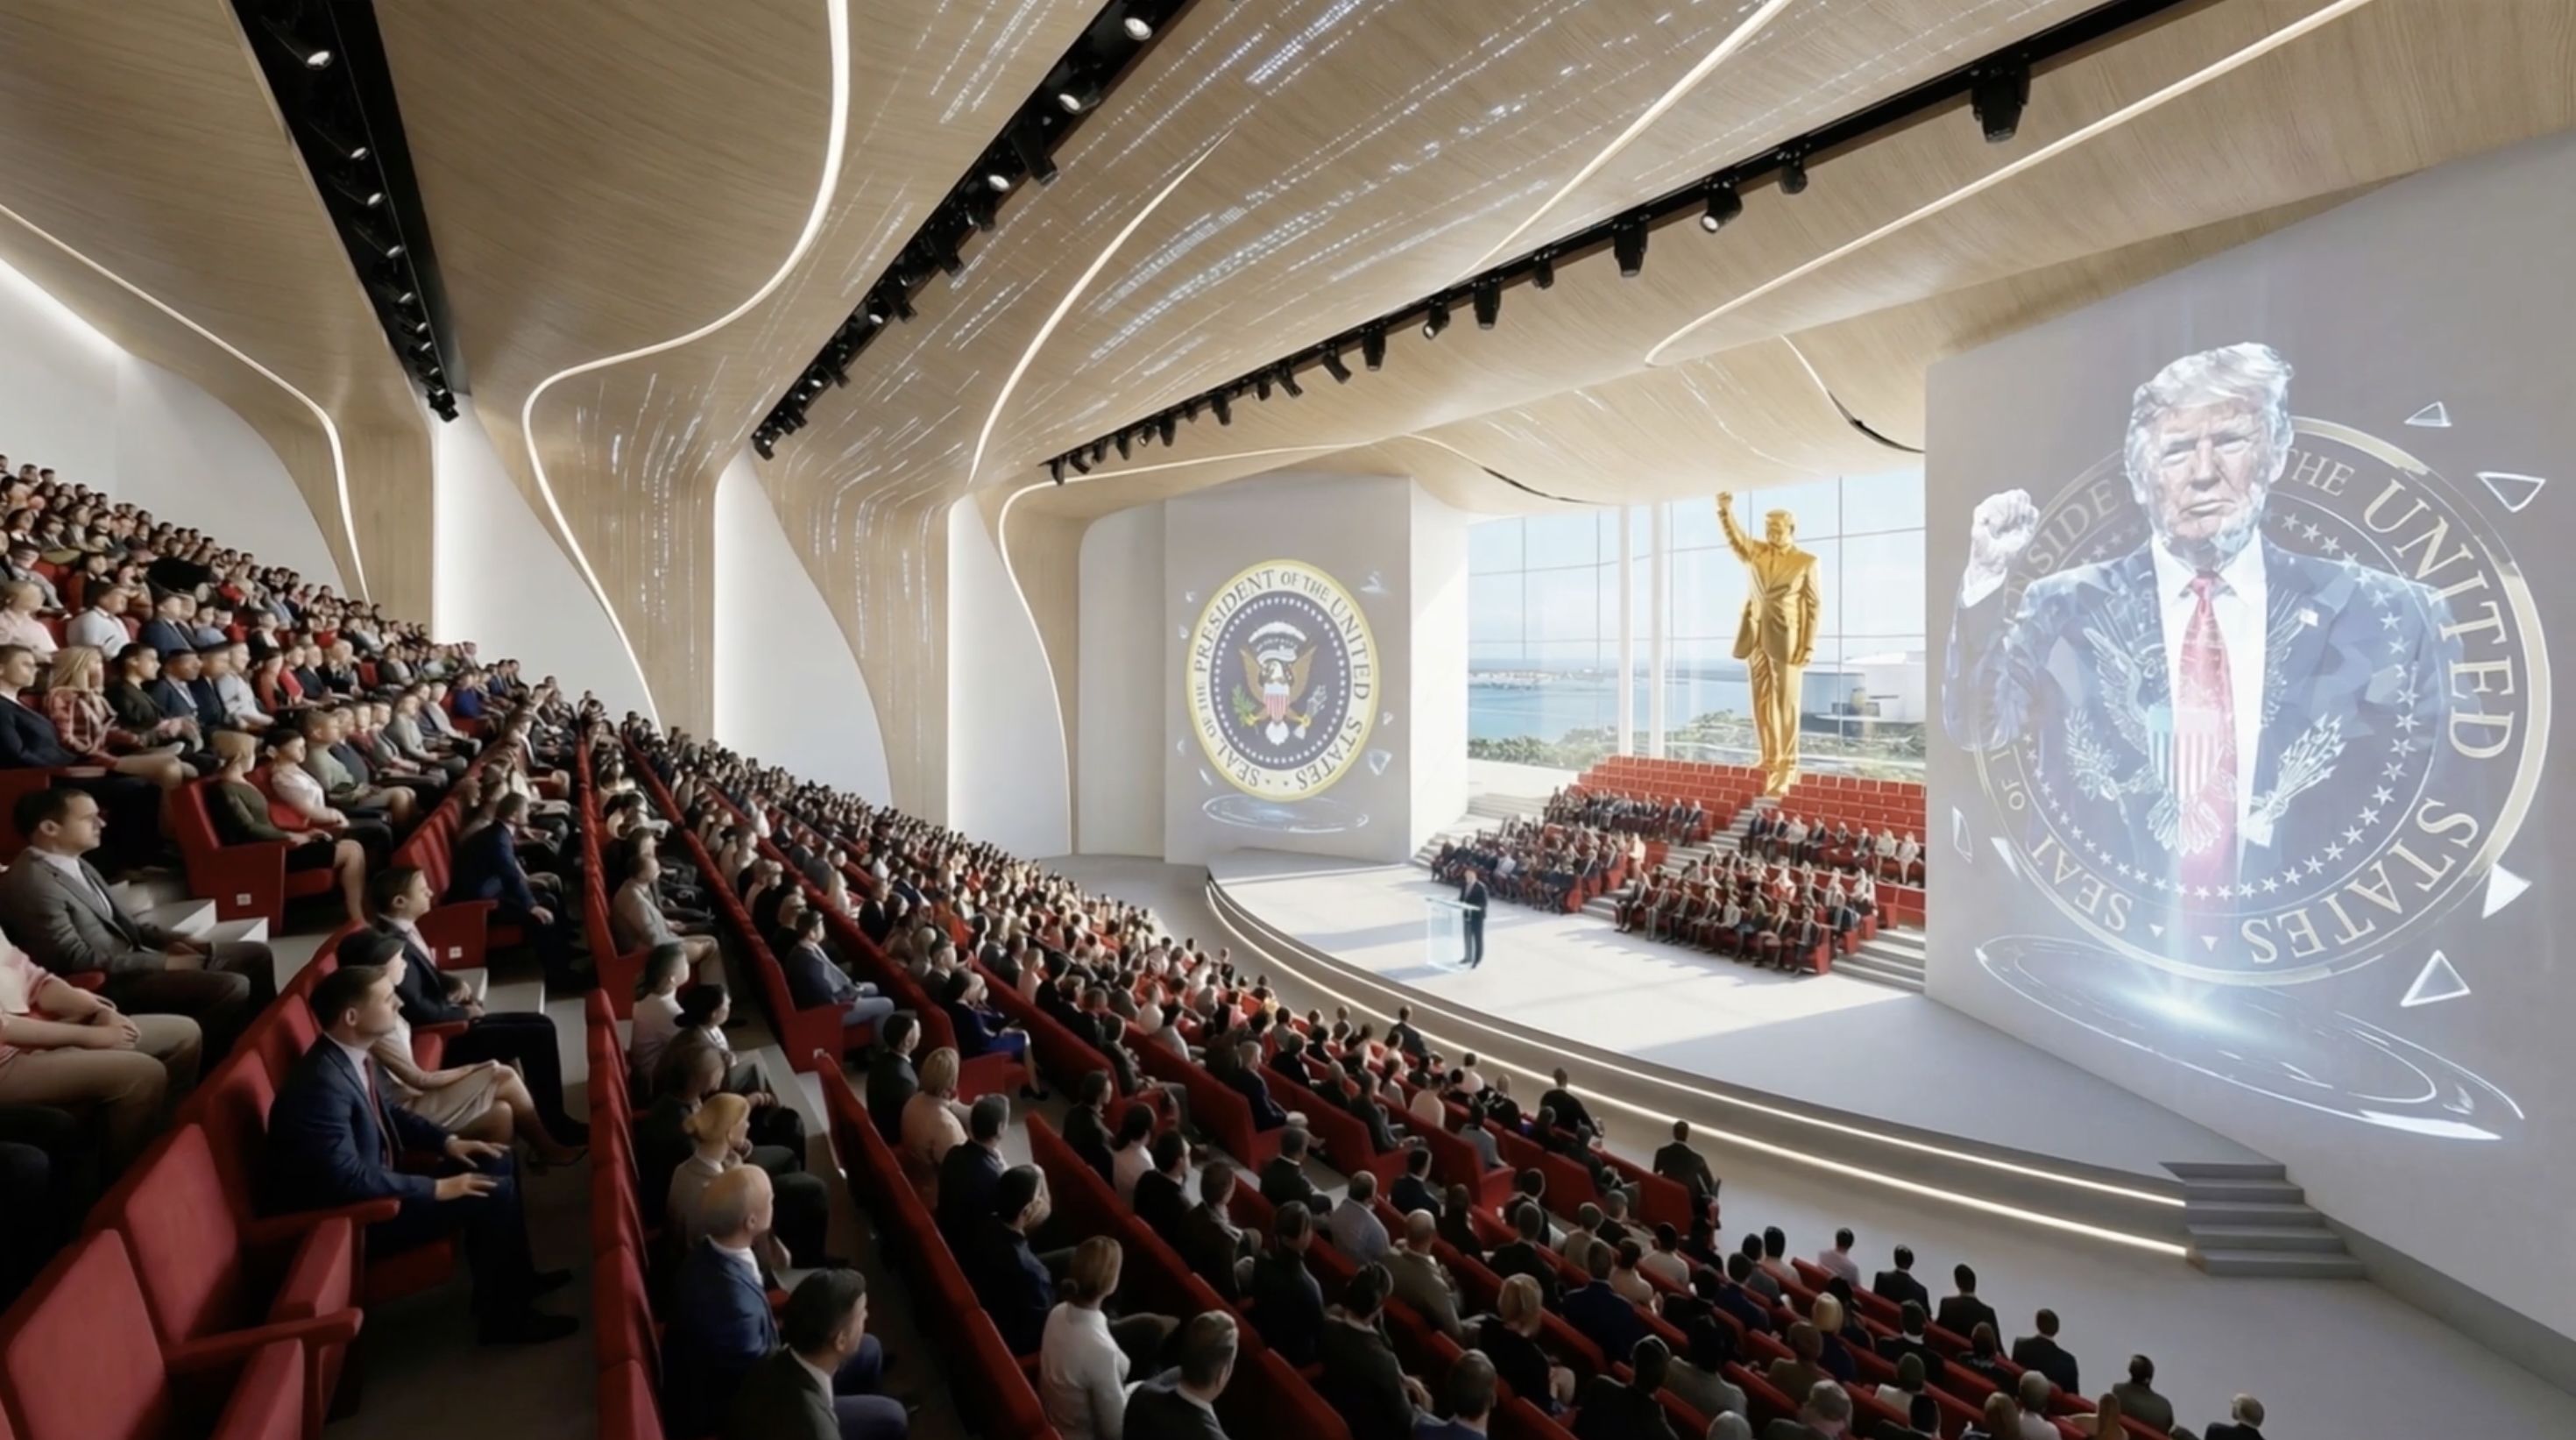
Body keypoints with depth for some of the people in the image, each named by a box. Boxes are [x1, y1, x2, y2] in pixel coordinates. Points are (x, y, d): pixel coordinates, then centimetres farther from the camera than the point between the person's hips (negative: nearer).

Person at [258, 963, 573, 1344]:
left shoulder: (353, 1056, -1)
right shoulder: (322, 1083, -31)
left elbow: (389, 1111, 17)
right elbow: (348, 1181, -31)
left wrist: (447, 1141, 5)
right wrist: (437, 1188, -23)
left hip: (372, 1184, 10)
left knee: (497, 1163, 7)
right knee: (493, 1192, -18)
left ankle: (515, 1277, 20)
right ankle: (503, 1317, -1)